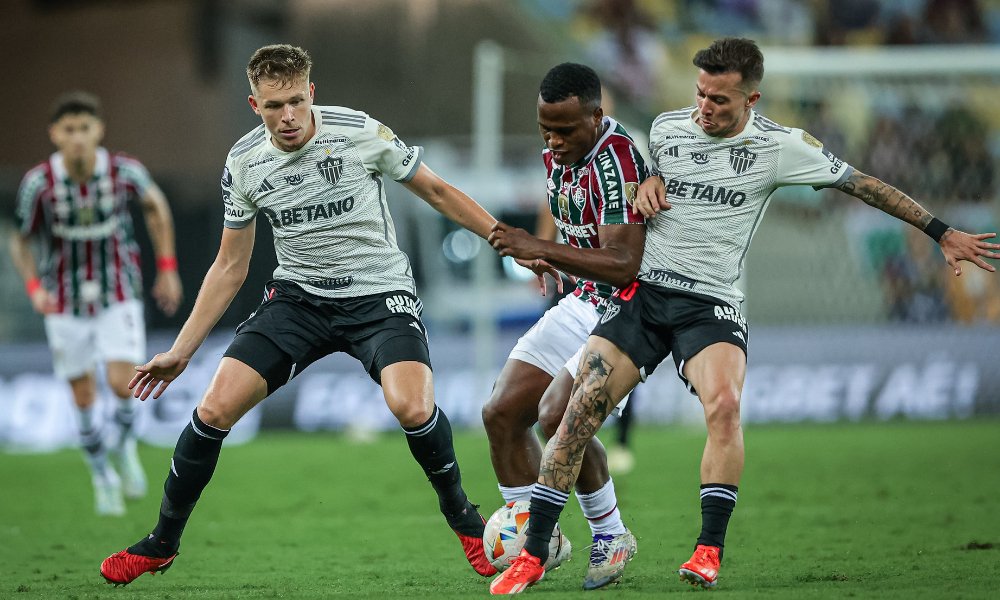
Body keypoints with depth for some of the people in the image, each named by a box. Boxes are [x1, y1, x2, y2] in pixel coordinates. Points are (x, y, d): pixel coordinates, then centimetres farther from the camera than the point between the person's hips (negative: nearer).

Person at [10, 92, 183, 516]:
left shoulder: (124, 172, -17)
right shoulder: (38, 184, -20)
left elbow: (155, 204, 5)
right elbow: (21, 241, -5)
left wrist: (167, 269, 6)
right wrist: (35, 287, -23)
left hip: (118, 294, 0)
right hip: (66, 302, 0)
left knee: (122, 384, -15)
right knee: (84, 396, 5)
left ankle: (124, 447, 17)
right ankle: (103, 477, 28)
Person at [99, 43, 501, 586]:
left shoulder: (360, 133, -14)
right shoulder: (243, 164, -3)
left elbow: (436, 191, 1)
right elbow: (230, 267, 8)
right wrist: (180, 351, 7)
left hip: (379, 293, -3)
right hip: (298, 296, 3)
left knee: (412, 407, -29)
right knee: (215, 408, -12)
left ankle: (461, 516, 1)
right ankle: (161, 544, 9)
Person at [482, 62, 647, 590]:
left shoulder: (615, 160, -25)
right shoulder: (557, 156, 4)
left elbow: (624, 265, -34)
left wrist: (540, 248, -34)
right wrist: (547, 261, 8)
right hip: (585, 302, 9)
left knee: (557, 416, -23)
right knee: (502, 413, 0)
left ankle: (611, 536, -1)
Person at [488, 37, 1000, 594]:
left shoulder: (780, 147, -4)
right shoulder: (666, 127, 5)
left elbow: (864, 184, 3)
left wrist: (942, 233, 4)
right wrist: (649, 182, 3)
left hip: (711, 303, -2)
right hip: (643, 291, 2)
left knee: (724, 403, -31)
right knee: (580, 412, -11)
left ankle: (710, 553, -25)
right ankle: (532, 557, -6)